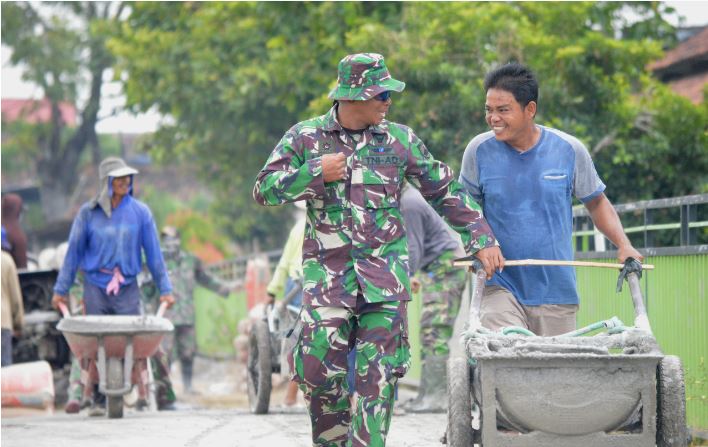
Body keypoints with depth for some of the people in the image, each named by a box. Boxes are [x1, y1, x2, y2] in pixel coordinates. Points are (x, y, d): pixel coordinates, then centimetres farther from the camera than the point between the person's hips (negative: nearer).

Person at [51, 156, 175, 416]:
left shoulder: (140, 212, 4)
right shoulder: (88, 213, 3)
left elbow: (153, 253, 6)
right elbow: (74, 251, 7)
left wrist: (165, 289, 4)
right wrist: (61, 289, 7)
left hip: (127, 288, 0)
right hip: (96, 287, 0)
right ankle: (98, 401, 3)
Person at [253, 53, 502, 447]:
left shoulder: (399, 140, 7)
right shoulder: (305, 137, 4)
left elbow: (446, 191, 14)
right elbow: (265, 190, 2)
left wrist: (482, 238, 10)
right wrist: (316, 173, -10)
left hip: (386, 271, 1)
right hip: (327, 271, -1)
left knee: (379, 374, -6)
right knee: (321, 369, -5)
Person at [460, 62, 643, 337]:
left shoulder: (569, 150, -2)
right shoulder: (479, 151, -2)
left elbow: (596, 202, 11)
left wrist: (624, 245, -3)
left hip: (556, 291, 1)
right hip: (499, 286, -1)